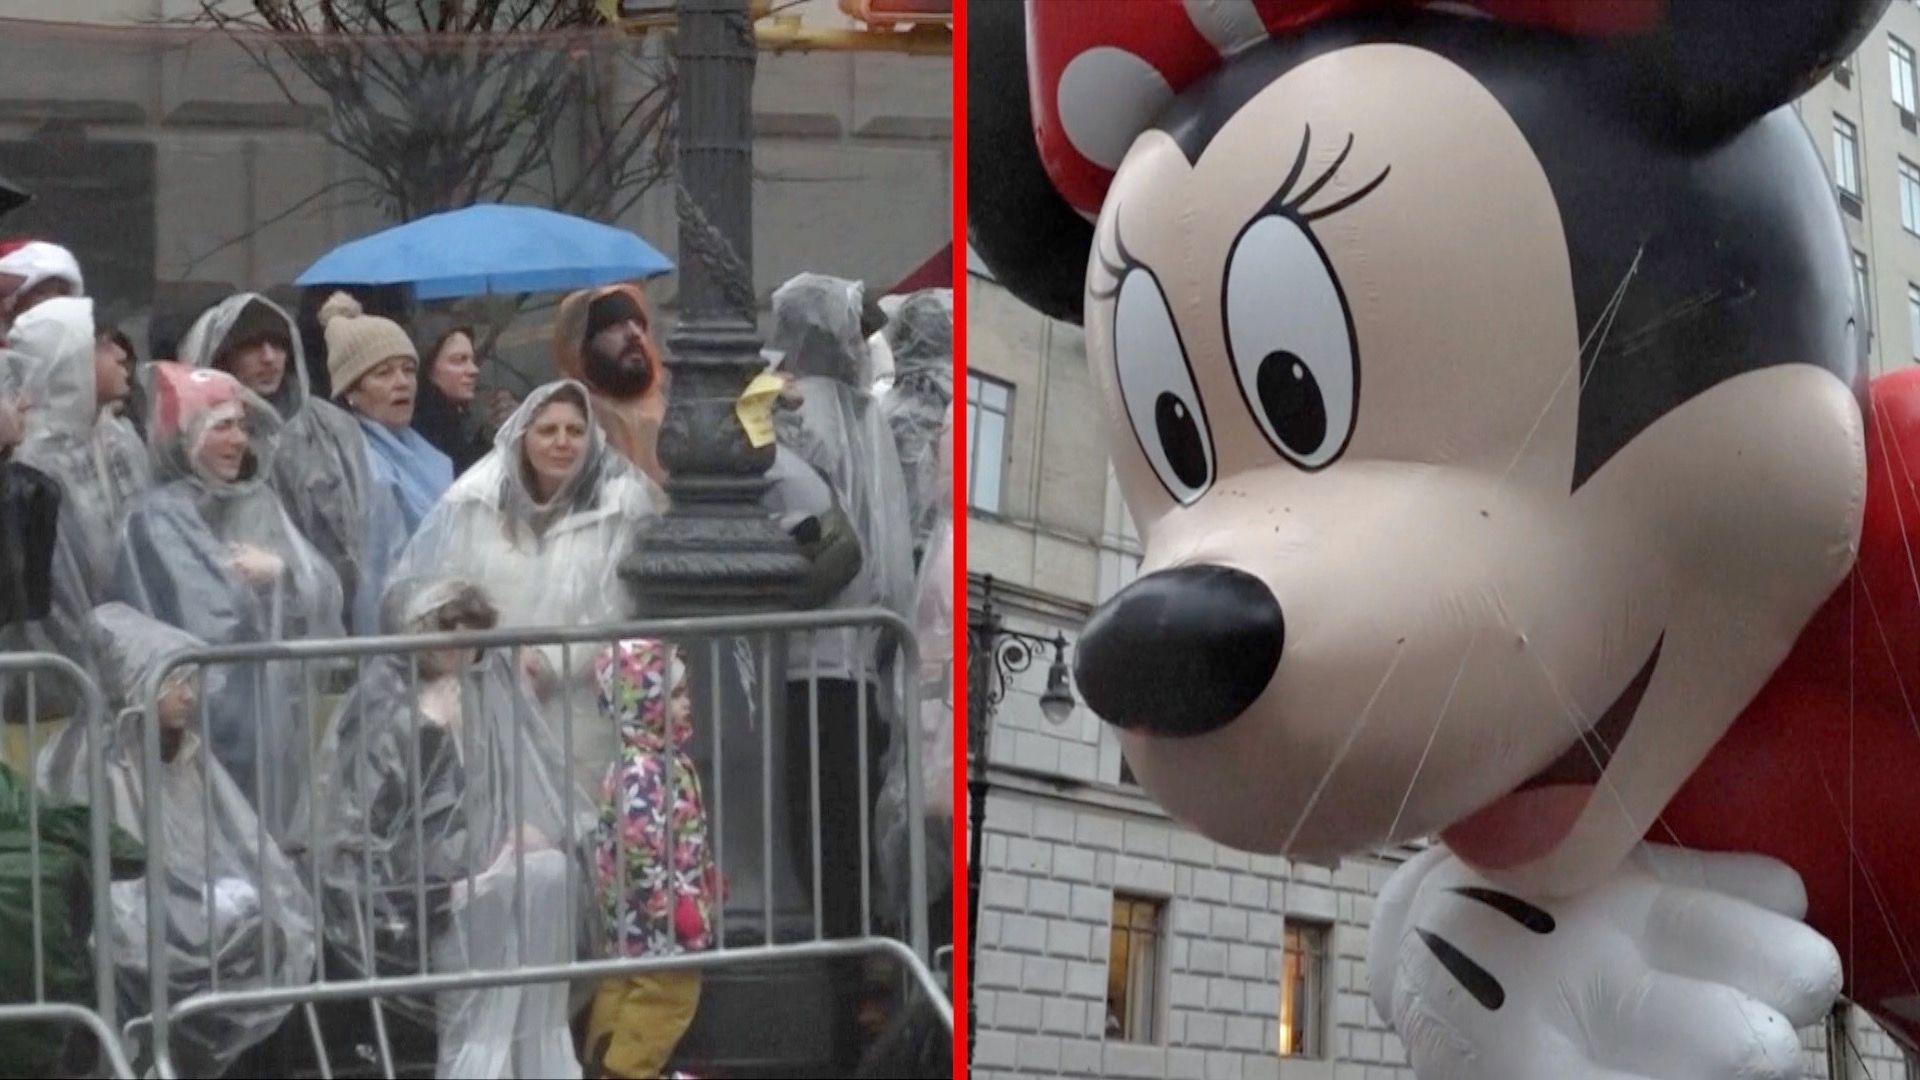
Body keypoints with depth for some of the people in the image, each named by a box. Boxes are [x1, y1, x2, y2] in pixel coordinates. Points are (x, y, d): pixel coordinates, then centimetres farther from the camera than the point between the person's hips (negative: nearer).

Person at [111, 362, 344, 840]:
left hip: (279, 710, 6)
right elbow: (205, 626, -16)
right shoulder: (160, 517, -7)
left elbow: (325, 590, 7)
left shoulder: (261, 504, 14)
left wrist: (280, 572, -10)